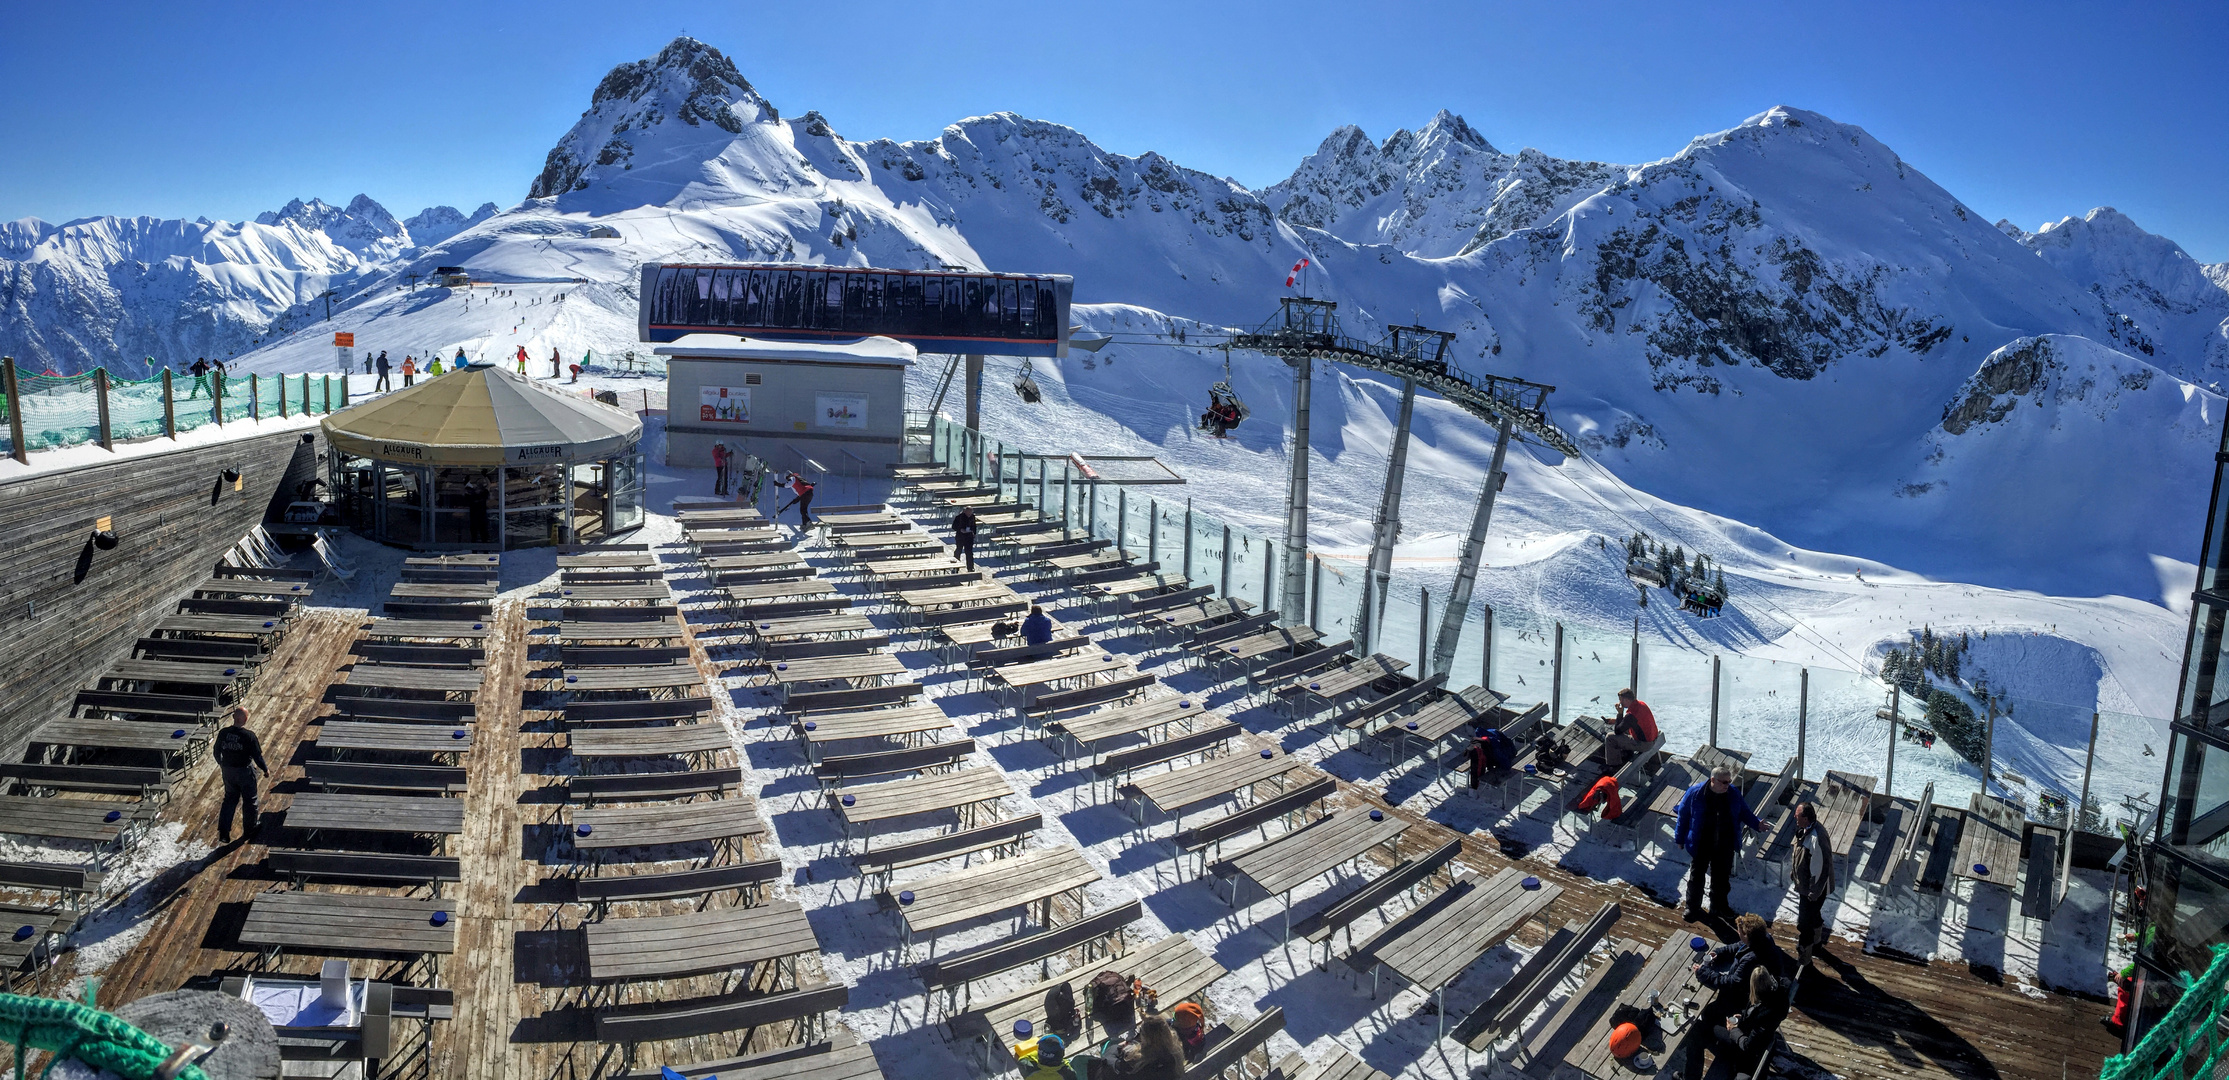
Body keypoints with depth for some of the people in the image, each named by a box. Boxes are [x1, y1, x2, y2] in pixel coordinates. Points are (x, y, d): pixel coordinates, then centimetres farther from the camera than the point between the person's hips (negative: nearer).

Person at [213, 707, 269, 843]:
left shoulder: (223, 733, -9)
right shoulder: (249, 736, -23)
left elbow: (216, 751, 5)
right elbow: (257, 756, -17)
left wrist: (221, 764, 25)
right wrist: (265, 769, 0)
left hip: (228, 771, 4)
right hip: (245, 771, -4)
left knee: (229, 799, 18)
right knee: (249, 800, 15)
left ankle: (223, 831, 13)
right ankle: (249, 829, 28)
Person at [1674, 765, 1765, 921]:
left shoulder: (1734, 794, -11)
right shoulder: (1695, 793, -19)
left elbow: (1744, 812, 6)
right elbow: (1683, 815, -8)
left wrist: (1756, 824, -12)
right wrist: (1680, 838, -2)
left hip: (1725, 846, 2)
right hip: (1701, 845, -2)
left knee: (1722, 877, 18)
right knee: (1696, 876, 13)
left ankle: (1719, 906, 40)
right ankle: (1692, 907, 31)